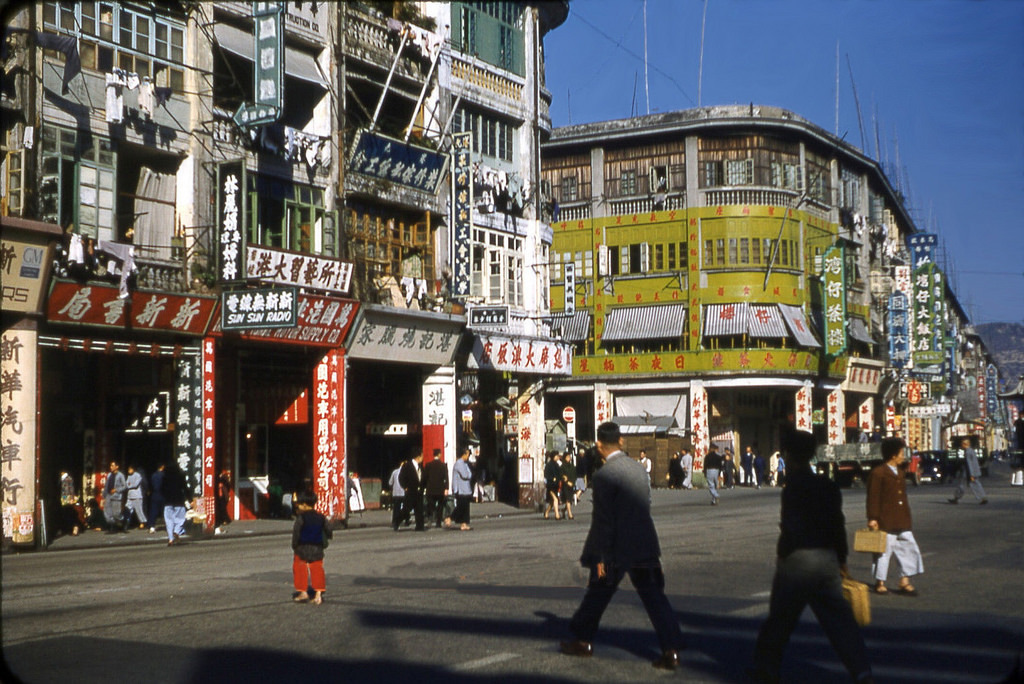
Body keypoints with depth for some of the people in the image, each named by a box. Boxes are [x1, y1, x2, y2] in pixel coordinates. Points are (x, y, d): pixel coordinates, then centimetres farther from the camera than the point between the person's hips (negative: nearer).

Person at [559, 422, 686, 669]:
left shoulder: (604, 475, -15)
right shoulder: (639, 468, 6)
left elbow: (603, 520, -15)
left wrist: (599, 556, -10)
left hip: (618, 549, -5)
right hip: (645, 545, 5)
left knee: (598, 594, 13)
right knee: (654, 596, 5)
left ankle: (582, 641, 28)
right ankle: (671, 650, -2)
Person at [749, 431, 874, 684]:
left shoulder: (793, 487, -12)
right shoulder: (828, 485, 8)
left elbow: (791, 527, -19)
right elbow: (838, 525, 13)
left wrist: (782, 552, -2)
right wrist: (841, 559, 21)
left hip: (798, 558, -5)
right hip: (827, 558, 5)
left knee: (781, 617, 9)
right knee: (838, 616, 6)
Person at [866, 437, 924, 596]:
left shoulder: (899, 473, 17)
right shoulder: (878, 473, -11)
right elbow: (873, 498, -14)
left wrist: (907, 519, 22)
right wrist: (873, 518, -18)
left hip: (902, 523, 8)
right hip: (885, 523, -8)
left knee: (909, 549, 5)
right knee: (884, 551, 0)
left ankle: (905, 581, 13)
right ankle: (880, 583, 13)